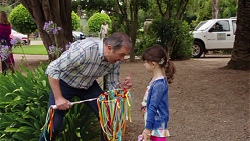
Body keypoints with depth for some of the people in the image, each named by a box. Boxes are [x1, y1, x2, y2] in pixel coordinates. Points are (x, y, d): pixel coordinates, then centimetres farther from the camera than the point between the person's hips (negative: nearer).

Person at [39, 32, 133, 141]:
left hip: (88, 85, 5)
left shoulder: (115, 60, -17)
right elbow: (52, 69, -30)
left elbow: (111, 84, -5)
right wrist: (58, 98, -30)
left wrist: (122, 86, -26)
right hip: (64, 83, -5)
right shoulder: (84, 50, -38)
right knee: (53, 124, -11)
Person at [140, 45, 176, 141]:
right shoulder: (155, 79, 4)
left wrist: (147, 129, -20)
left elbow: (153, 107, -23)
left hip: (157, 124, -9)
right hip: (154, 121, 9)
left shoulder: (159, 84, -23)